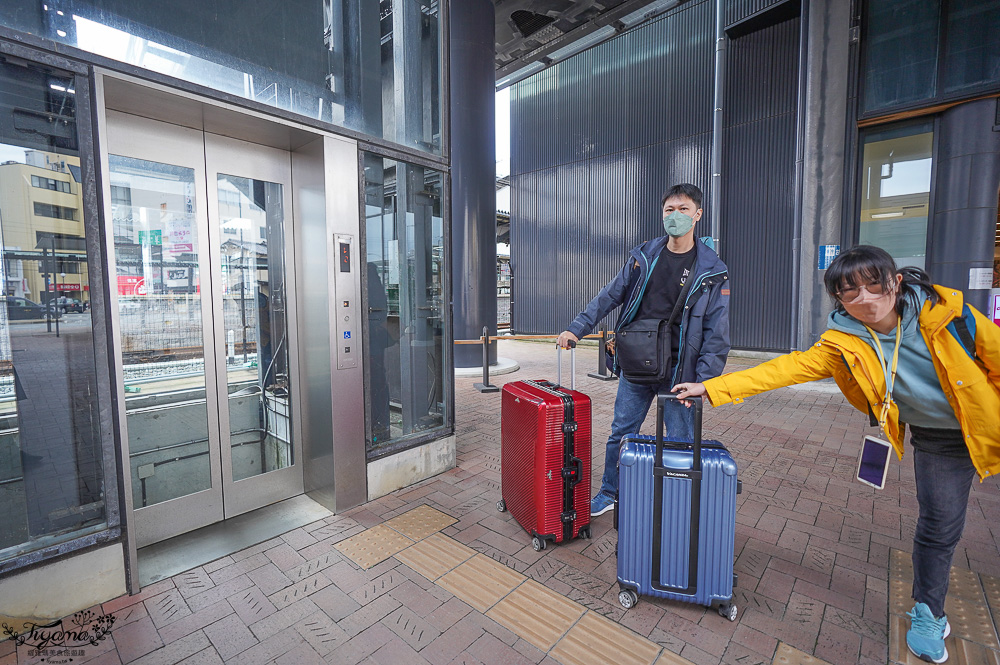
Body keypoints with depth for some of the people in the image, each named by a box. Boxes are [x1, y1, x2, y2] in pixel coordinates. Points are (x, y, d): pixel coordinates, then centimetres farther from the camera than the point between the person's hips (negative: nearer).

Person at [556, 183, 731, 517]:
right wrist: (576, 328, -1)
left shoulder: (713, 271, -4)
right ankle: (609, 493, 32)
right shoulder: (643, 256, 5)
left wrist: (701, 382, -14)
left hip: (678, 370, -2)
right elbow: (609, 296, 7)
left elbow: (717, 334, -5)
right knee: (620, 432, 12)